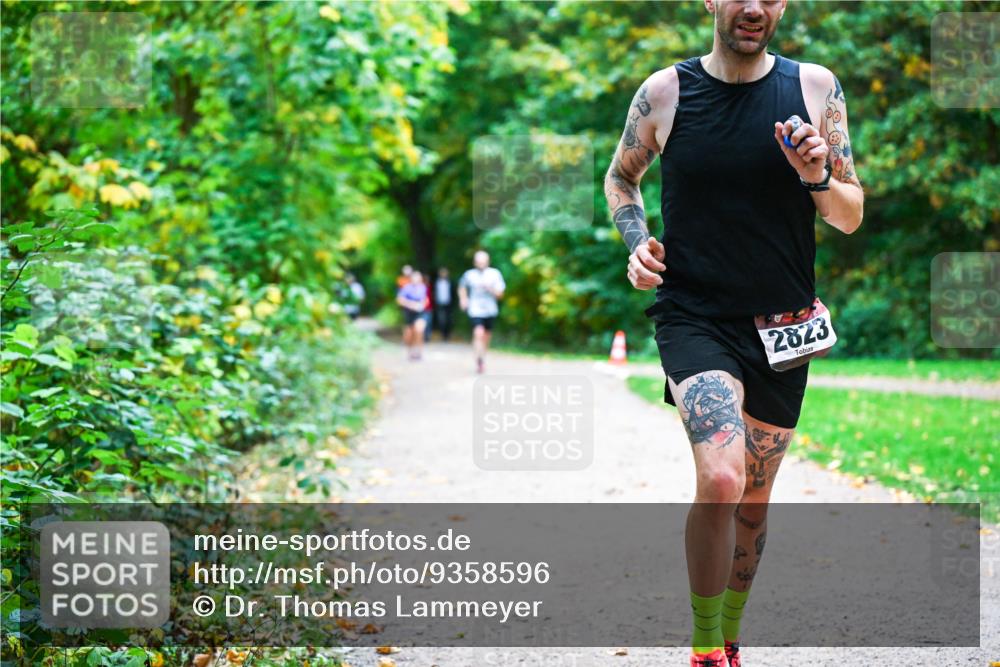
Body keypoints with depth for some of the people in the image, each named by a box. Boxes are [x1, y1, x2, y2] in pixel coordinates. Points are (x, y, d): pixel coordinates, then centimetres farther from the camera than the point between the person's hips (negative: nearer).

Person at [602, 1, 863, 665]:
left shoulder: (816, 88, 1)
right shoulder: (664, 93, -2)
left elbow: (851, 217, 6)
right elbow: (621, 177, 16)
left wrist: (817, 177, -15)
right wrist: (638, 241, -2)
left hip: (781, 324, 3)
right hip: (694, 314, -3)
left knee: (754, 501, 14)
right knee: (721, 478, -25)